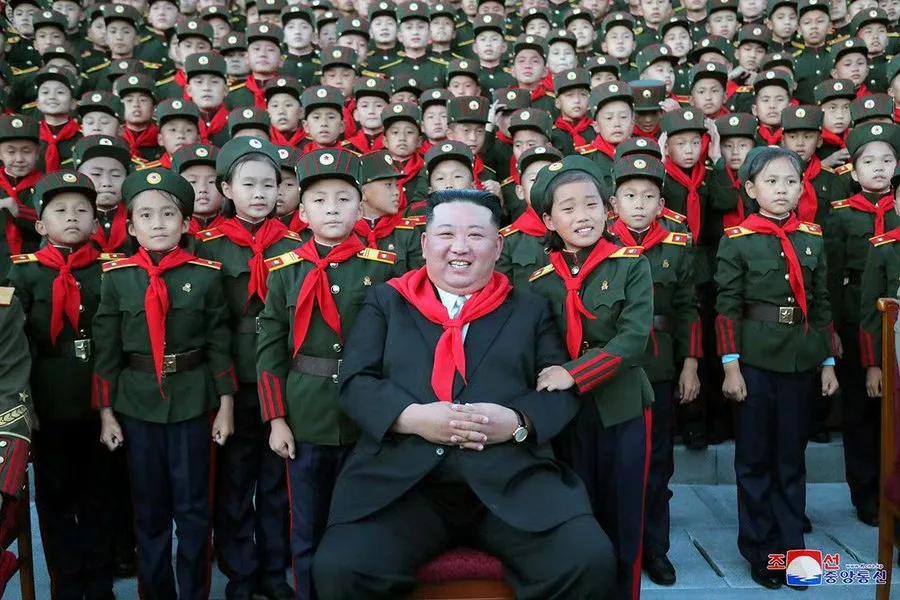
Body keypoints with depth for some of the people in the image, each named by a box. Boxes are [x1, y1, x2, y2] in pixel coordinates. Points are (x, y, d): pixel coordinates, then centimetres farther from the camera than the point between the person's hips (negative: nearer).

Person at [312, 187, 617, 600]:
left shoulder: (530, 309, 18)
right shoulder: (385, 301, 16)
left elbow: (562, 390, 10)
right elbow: (355, 383, 7)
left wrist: (518, 422, -11)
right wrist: (413, 417, -12)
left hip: (513, 478, 1)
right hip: (400, 480, 0)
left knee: (590, 563, -24)